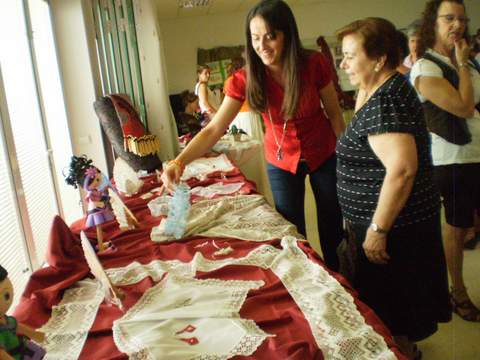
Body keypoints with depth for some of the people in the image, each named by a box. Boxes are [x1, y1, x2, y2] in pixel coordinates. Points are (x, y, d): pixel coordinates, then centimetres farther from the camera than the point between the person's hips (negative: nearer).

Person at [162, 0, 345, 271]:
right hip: (281, 163, 0)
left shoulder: (314, 64, -20)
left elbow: (334, 114, -7)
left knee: (334, 230, 12)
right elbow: (214, 129, -25)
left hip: (324, 157, 0)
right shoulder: (245, 79, -19)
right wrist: (179, 162, -40)